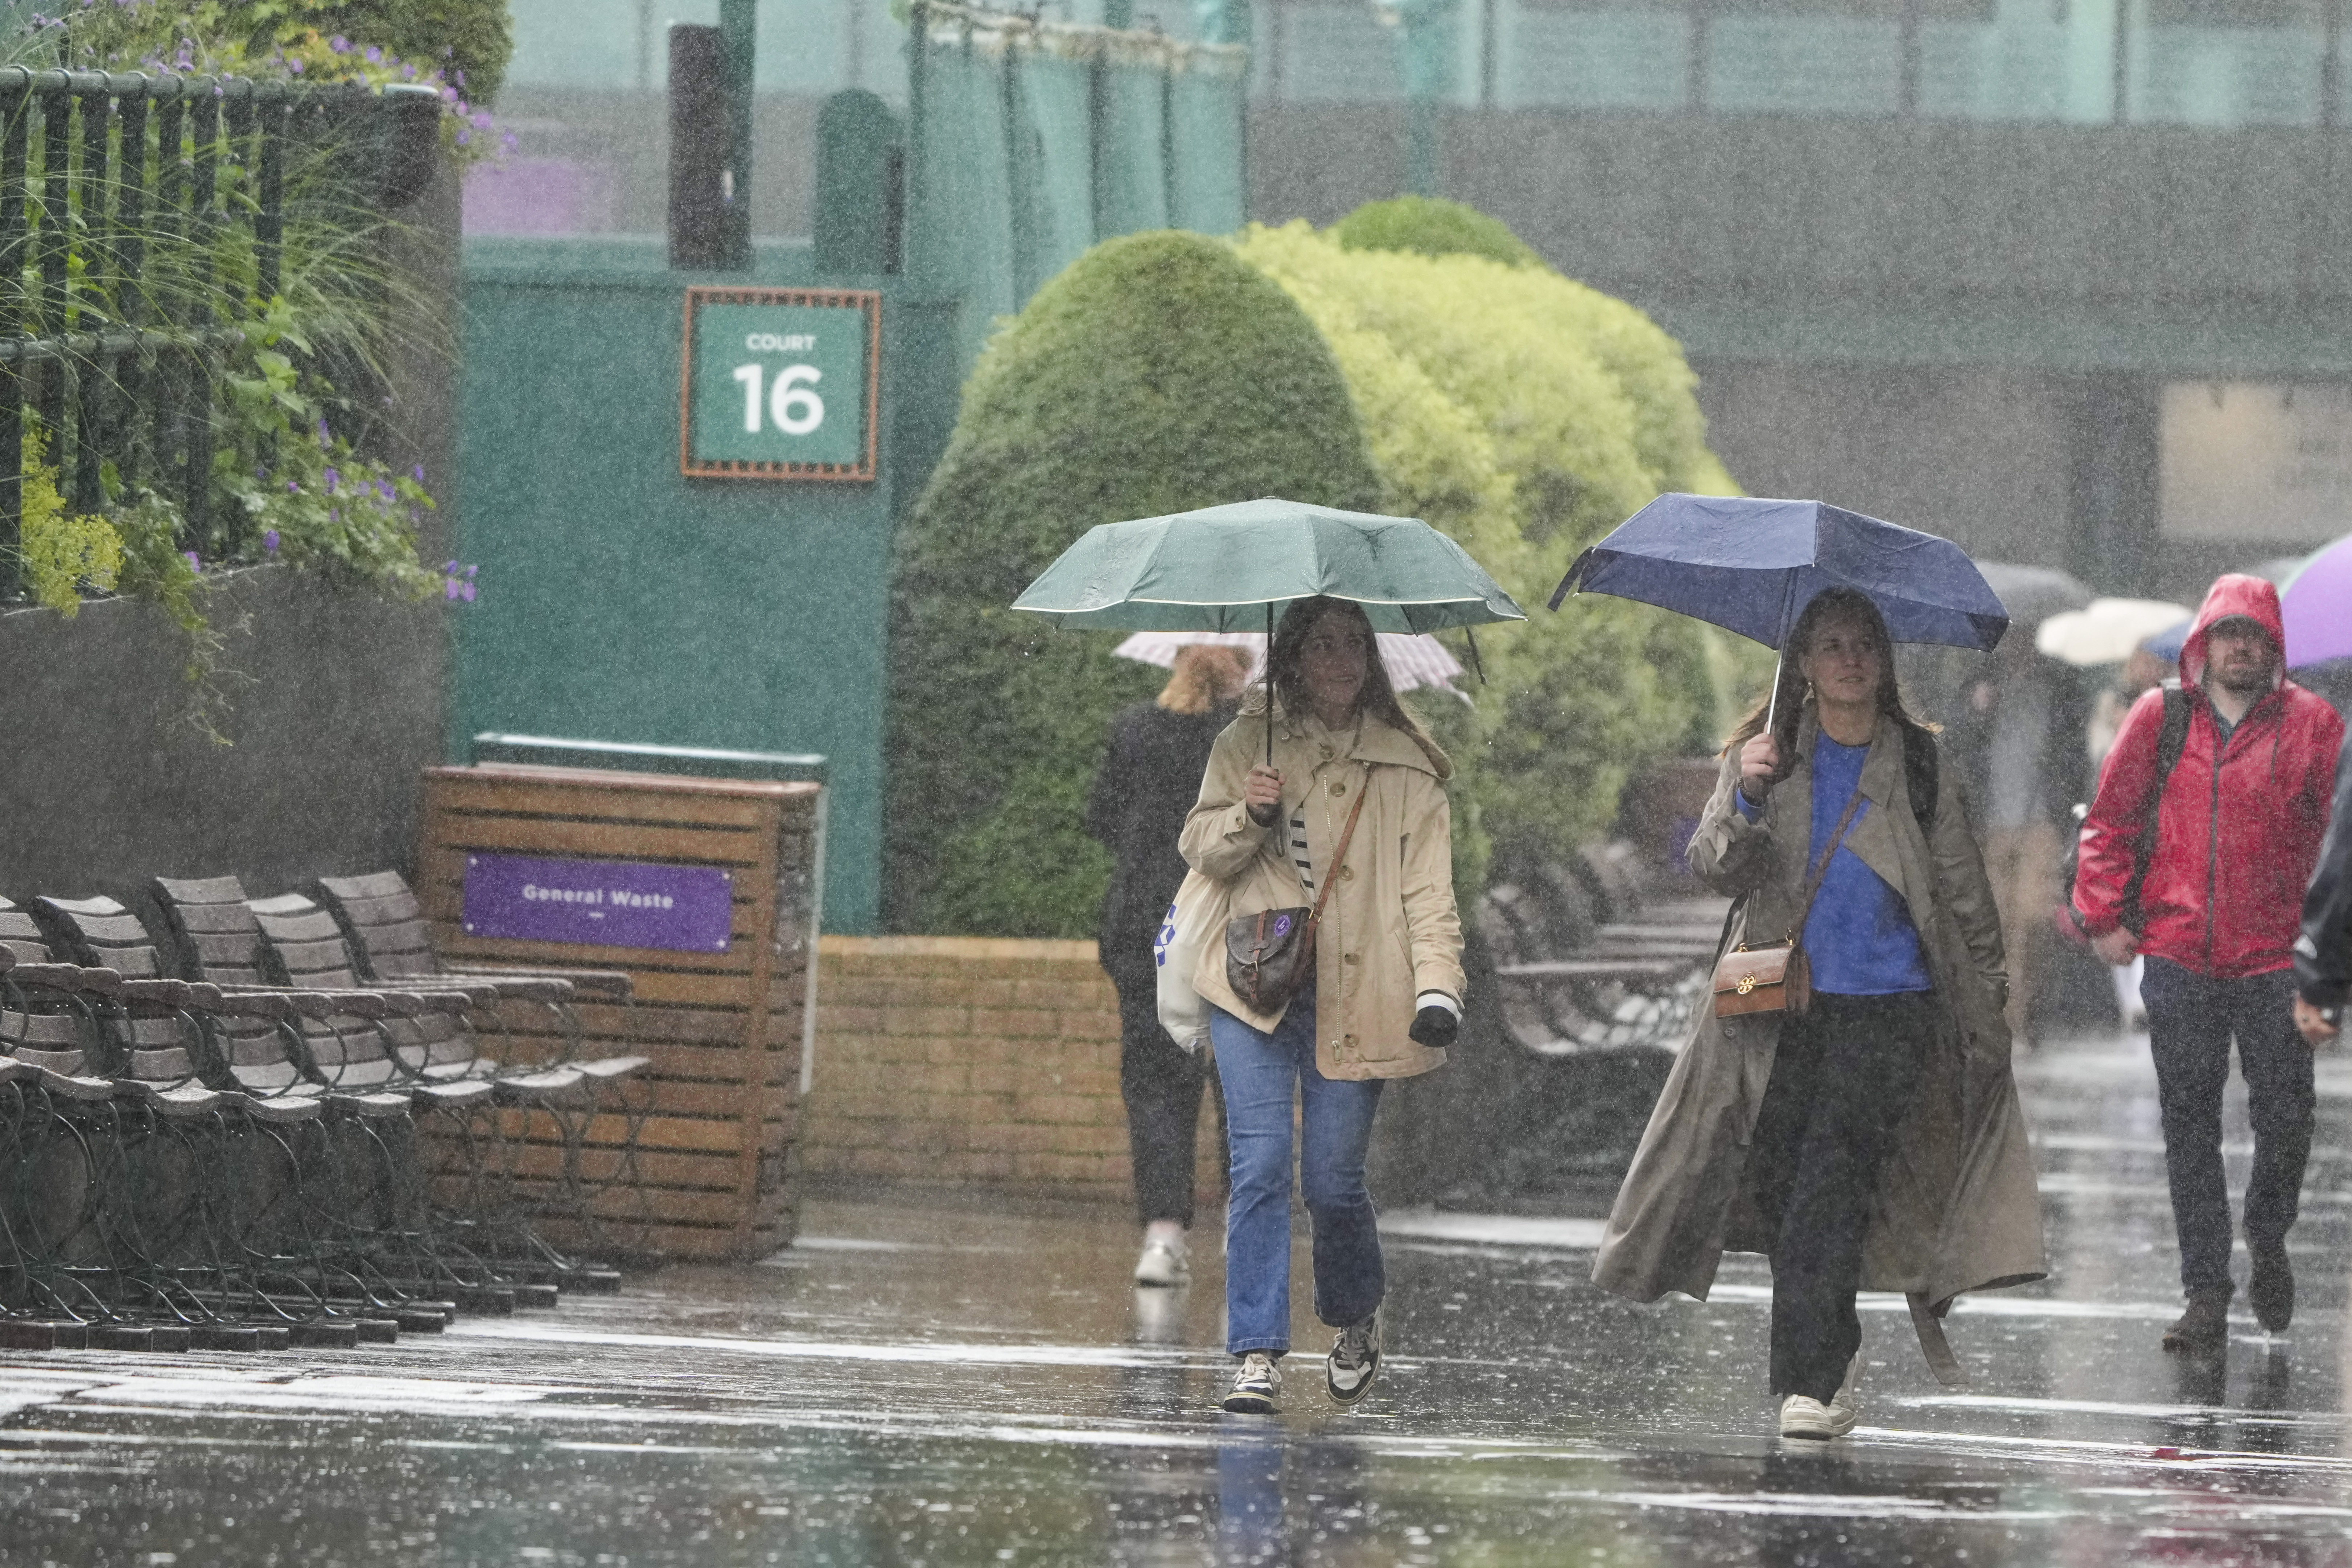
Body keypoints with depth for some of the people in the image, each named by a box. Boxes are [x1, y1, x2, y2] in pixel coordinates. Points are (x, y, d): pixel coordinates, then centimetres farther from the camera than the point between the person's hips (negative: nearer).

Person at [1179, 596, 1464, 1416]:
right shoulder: (1248, 744, 10)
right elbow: (1201, 849, 10)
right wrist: (1248, 817, -11)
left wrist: (1438, 985, -10)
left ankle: (1356, 1322, 28)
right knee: (1261, 1163, -11)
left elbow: (1428, 889, 4)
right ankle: (1257, 1354, -9)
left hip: (1354, 999, 0)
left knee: (1334, 1181, -1)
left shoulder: (1405, 768, 8)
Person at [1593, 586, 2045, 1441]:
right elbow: (1713, 867, -3)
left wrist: (1988, 1010, 7)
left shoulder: (1920, 767, 5)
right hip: (1784, 1004, 2)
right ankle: (1835, 1349, 25)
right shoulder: (1767, 755, 7)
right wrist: (1746, 801, -22)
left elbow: (1966, 895, 10)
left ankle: (1809, 1383, -19)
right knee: (1777, 1182, 2)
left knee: (1832, 1187, -15)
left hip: (1888, 1005, -2)